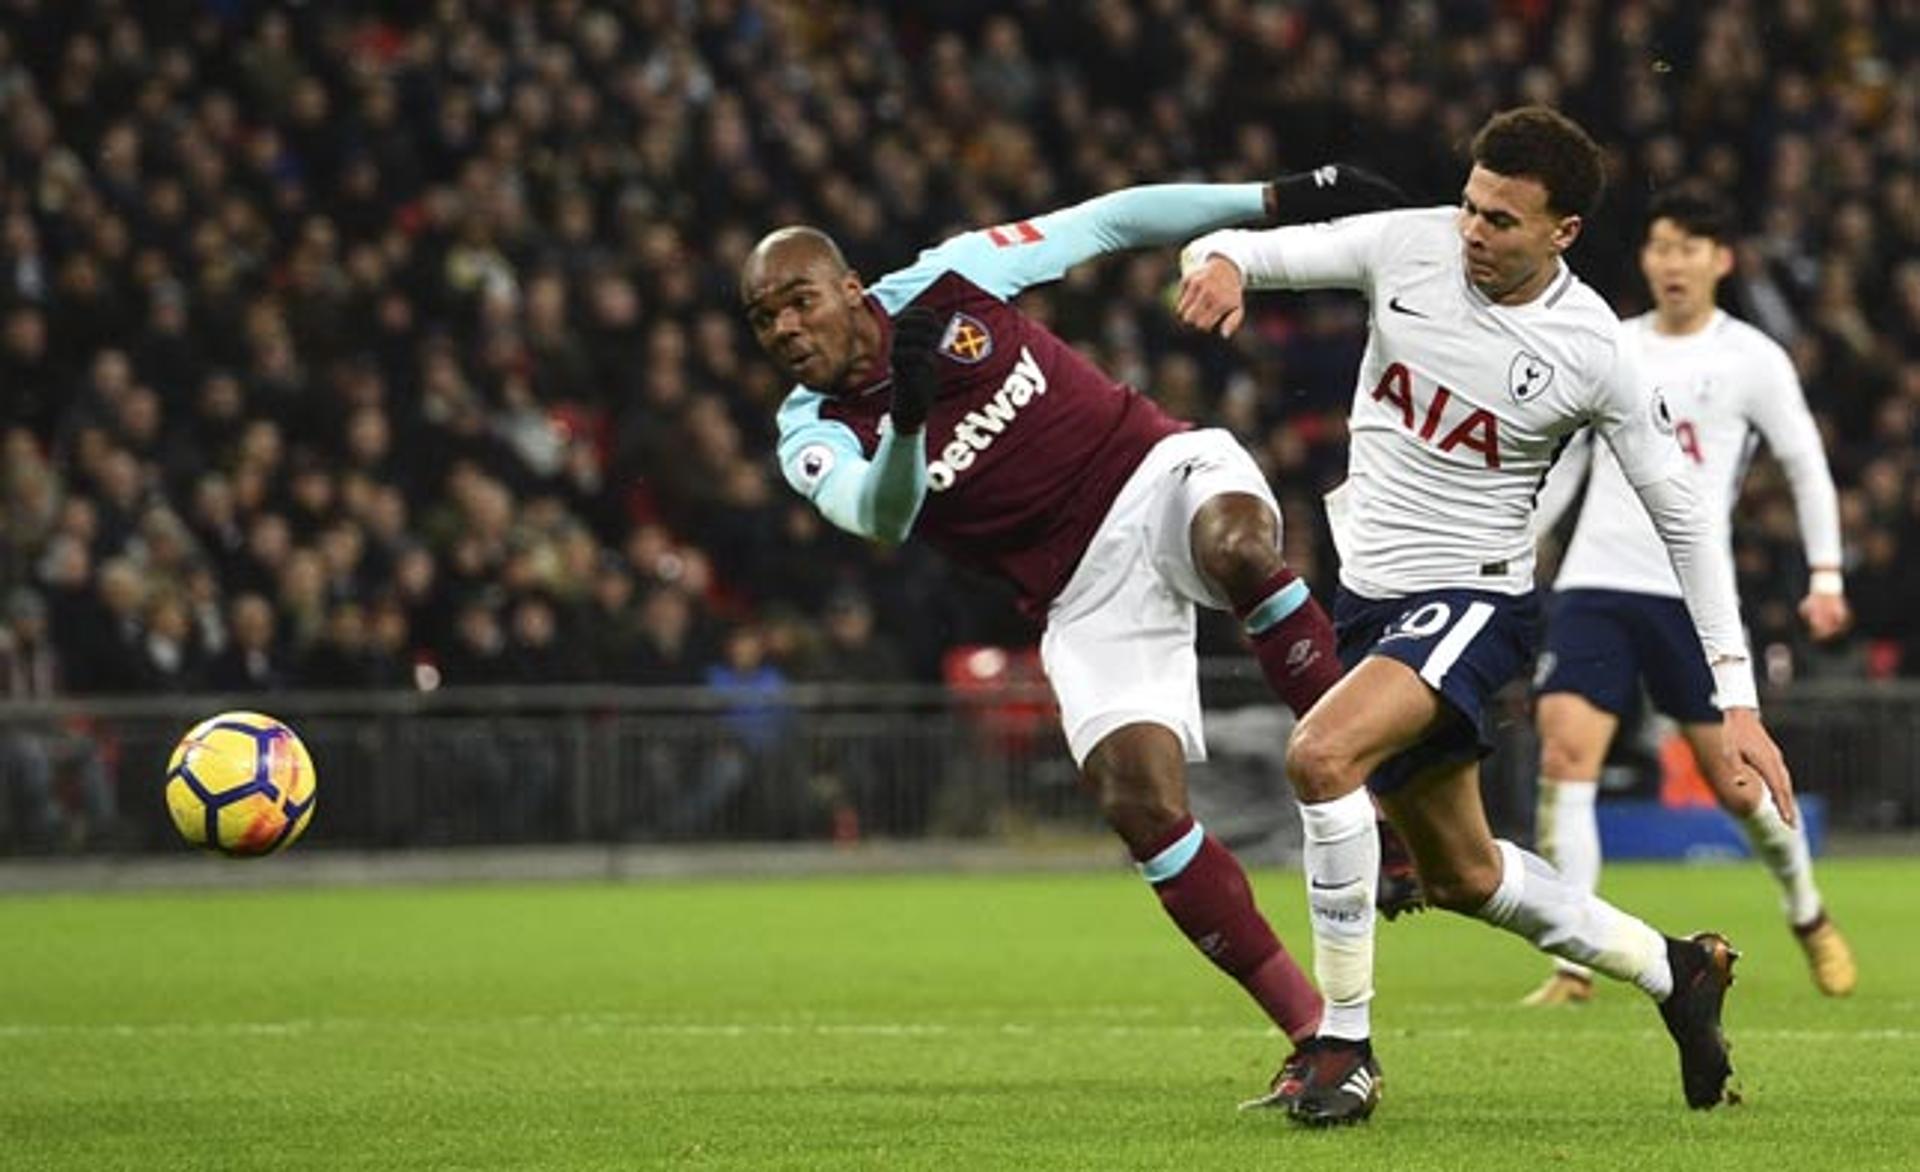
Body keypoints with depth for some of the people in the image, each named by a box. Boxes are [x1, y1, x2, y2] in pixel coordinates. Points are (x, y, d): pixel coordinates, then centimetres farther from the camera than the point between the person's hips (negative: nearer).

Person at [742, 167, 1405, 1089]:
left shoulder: (943, 283, -1)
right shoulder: (814, 438, -2)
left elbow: (1110, 222, 6)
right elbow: (880, 515, -23)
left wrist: (1280, 199, 5)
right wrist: (907, 416, -43)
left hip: (1161, 476, -1)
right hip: (1084, 597, 1)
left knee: (1236, 547, -37)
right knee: (1138, 803, -16)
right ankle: (1311, 1030, -8)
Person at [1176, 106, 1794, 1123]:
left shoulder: (1593, 352, -14)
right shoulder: (1409, 246, -6)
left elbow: (1685, 521, -6)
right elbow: (1246, 249, -3)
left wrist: (1737, 701, -9)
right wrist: (1218, 262, -31)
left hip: (1471, 599, -6)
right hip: (1367, 592, 6)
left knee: (1320, 756, -31)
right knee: (1460, 874, 16)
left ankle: (1343, 1045, -22)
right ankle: (1674, 971, 37)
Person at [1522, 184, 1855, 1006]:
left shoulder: (1751, 359, 1)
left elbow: (1806, 467, 3)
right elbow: (1559, 466, 20)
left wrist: (1826, 573, -5)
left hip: (1693, 592, -2)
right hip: (1595, 586, 3)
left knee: (1734, 778, 1)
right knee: (1564, 755, -15)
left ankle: (1808, 915, 30)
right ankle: (1572, 964, -15)